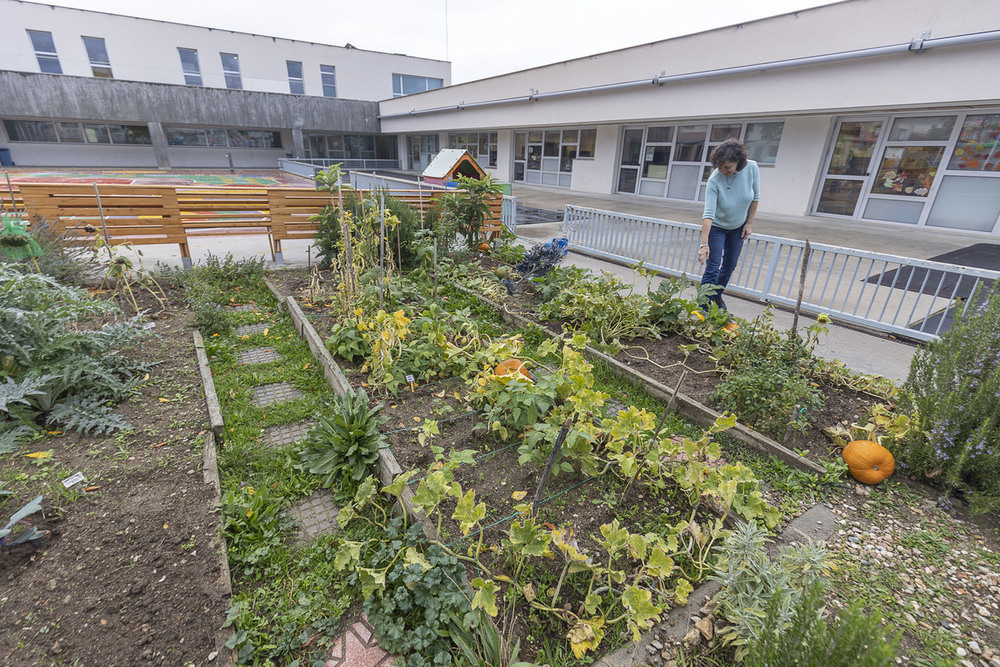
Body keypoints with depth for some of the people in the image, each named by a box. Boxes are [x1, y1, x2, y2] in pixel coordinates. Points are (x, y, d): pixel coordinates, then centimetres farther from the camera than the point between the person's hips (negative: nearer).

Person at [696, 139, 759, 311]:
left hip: (738, 226, 4)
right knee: (713, 268, -8)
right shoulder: (714, 180, -29)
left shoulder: (751, 168, -19)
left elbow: (755, 197, -3)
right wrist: (704, 244, -40)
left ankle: (717, 295, 36)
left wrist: (749, 223, -1)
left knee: (730, 265, 14)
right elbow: (708, 214, -34)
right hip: (717, 226, -4)